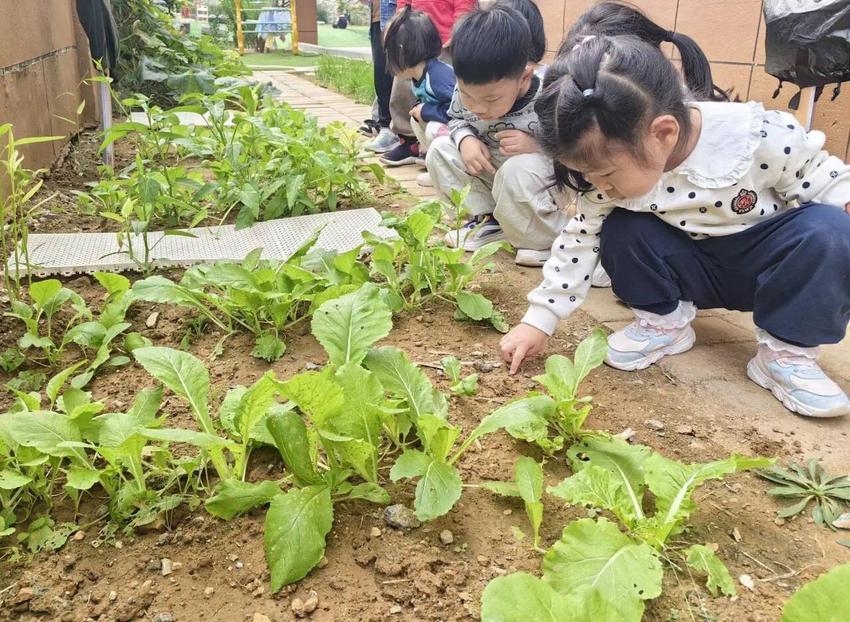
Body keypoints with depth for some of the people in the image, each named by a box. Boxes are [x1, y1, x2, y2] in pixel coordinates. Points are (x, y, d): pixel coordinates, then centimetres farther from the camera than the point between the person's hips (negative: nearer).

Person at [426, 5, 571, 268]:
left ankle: (555, 240, -14)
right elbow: (457, 119, 5)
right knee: (440, 150, -9)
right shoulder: (466, 93, -15)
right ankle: (488, 219, -2)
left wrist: (537, 146, -36)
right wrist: (465, 139, -18)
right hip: (491, 172, 6)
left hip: (541, 185, -6)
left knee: (516, 172, -38)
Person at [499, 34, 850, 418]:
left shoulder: (761, 139, -30)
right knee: (620, 229, -23)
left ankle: (787, 350, -13)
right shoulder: (616, 170, -19)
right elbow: (580, 241, -11)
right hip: (696, 269, 2)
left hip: (772, 263, -2)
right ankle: (664, 321, 1)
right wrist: (538, 320, -11)